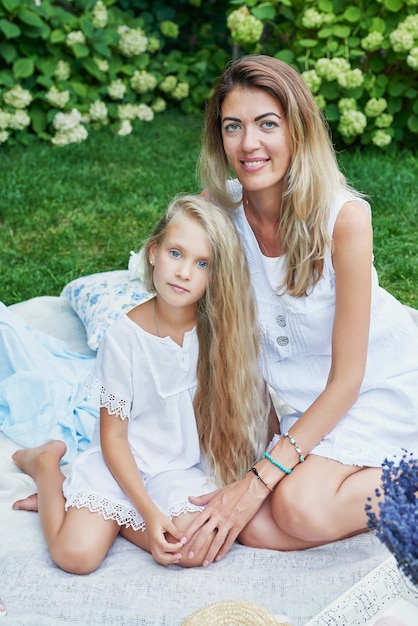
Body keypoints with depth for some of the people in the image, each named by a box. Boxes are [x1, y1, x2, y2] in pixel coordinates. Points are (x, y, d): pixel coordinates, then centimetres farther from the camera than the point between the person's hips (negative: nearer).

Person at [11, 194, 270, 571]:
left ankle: (82, 505, 1)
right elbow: (113, 437, -10)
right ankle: (47, 464, 13)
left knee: (195, 550, -23)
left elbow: (234, 414, -1)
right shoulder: (125, 336, -15)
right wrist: (150, 512, -18)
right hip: (123, 464, -2)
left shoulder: (221, 331, -11)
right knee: (76, 554, -18)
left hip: (187, 467, 2)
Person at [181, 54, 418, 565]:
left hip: (375, 385, -4)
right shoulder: (217, 205, -12)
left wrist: (260, 479, -26)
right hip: (292, 393, 5)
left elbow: (345, 378, -21)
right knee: (251, 527, -15)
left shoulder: (343, 216, -25)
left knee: (301, 507, -27)